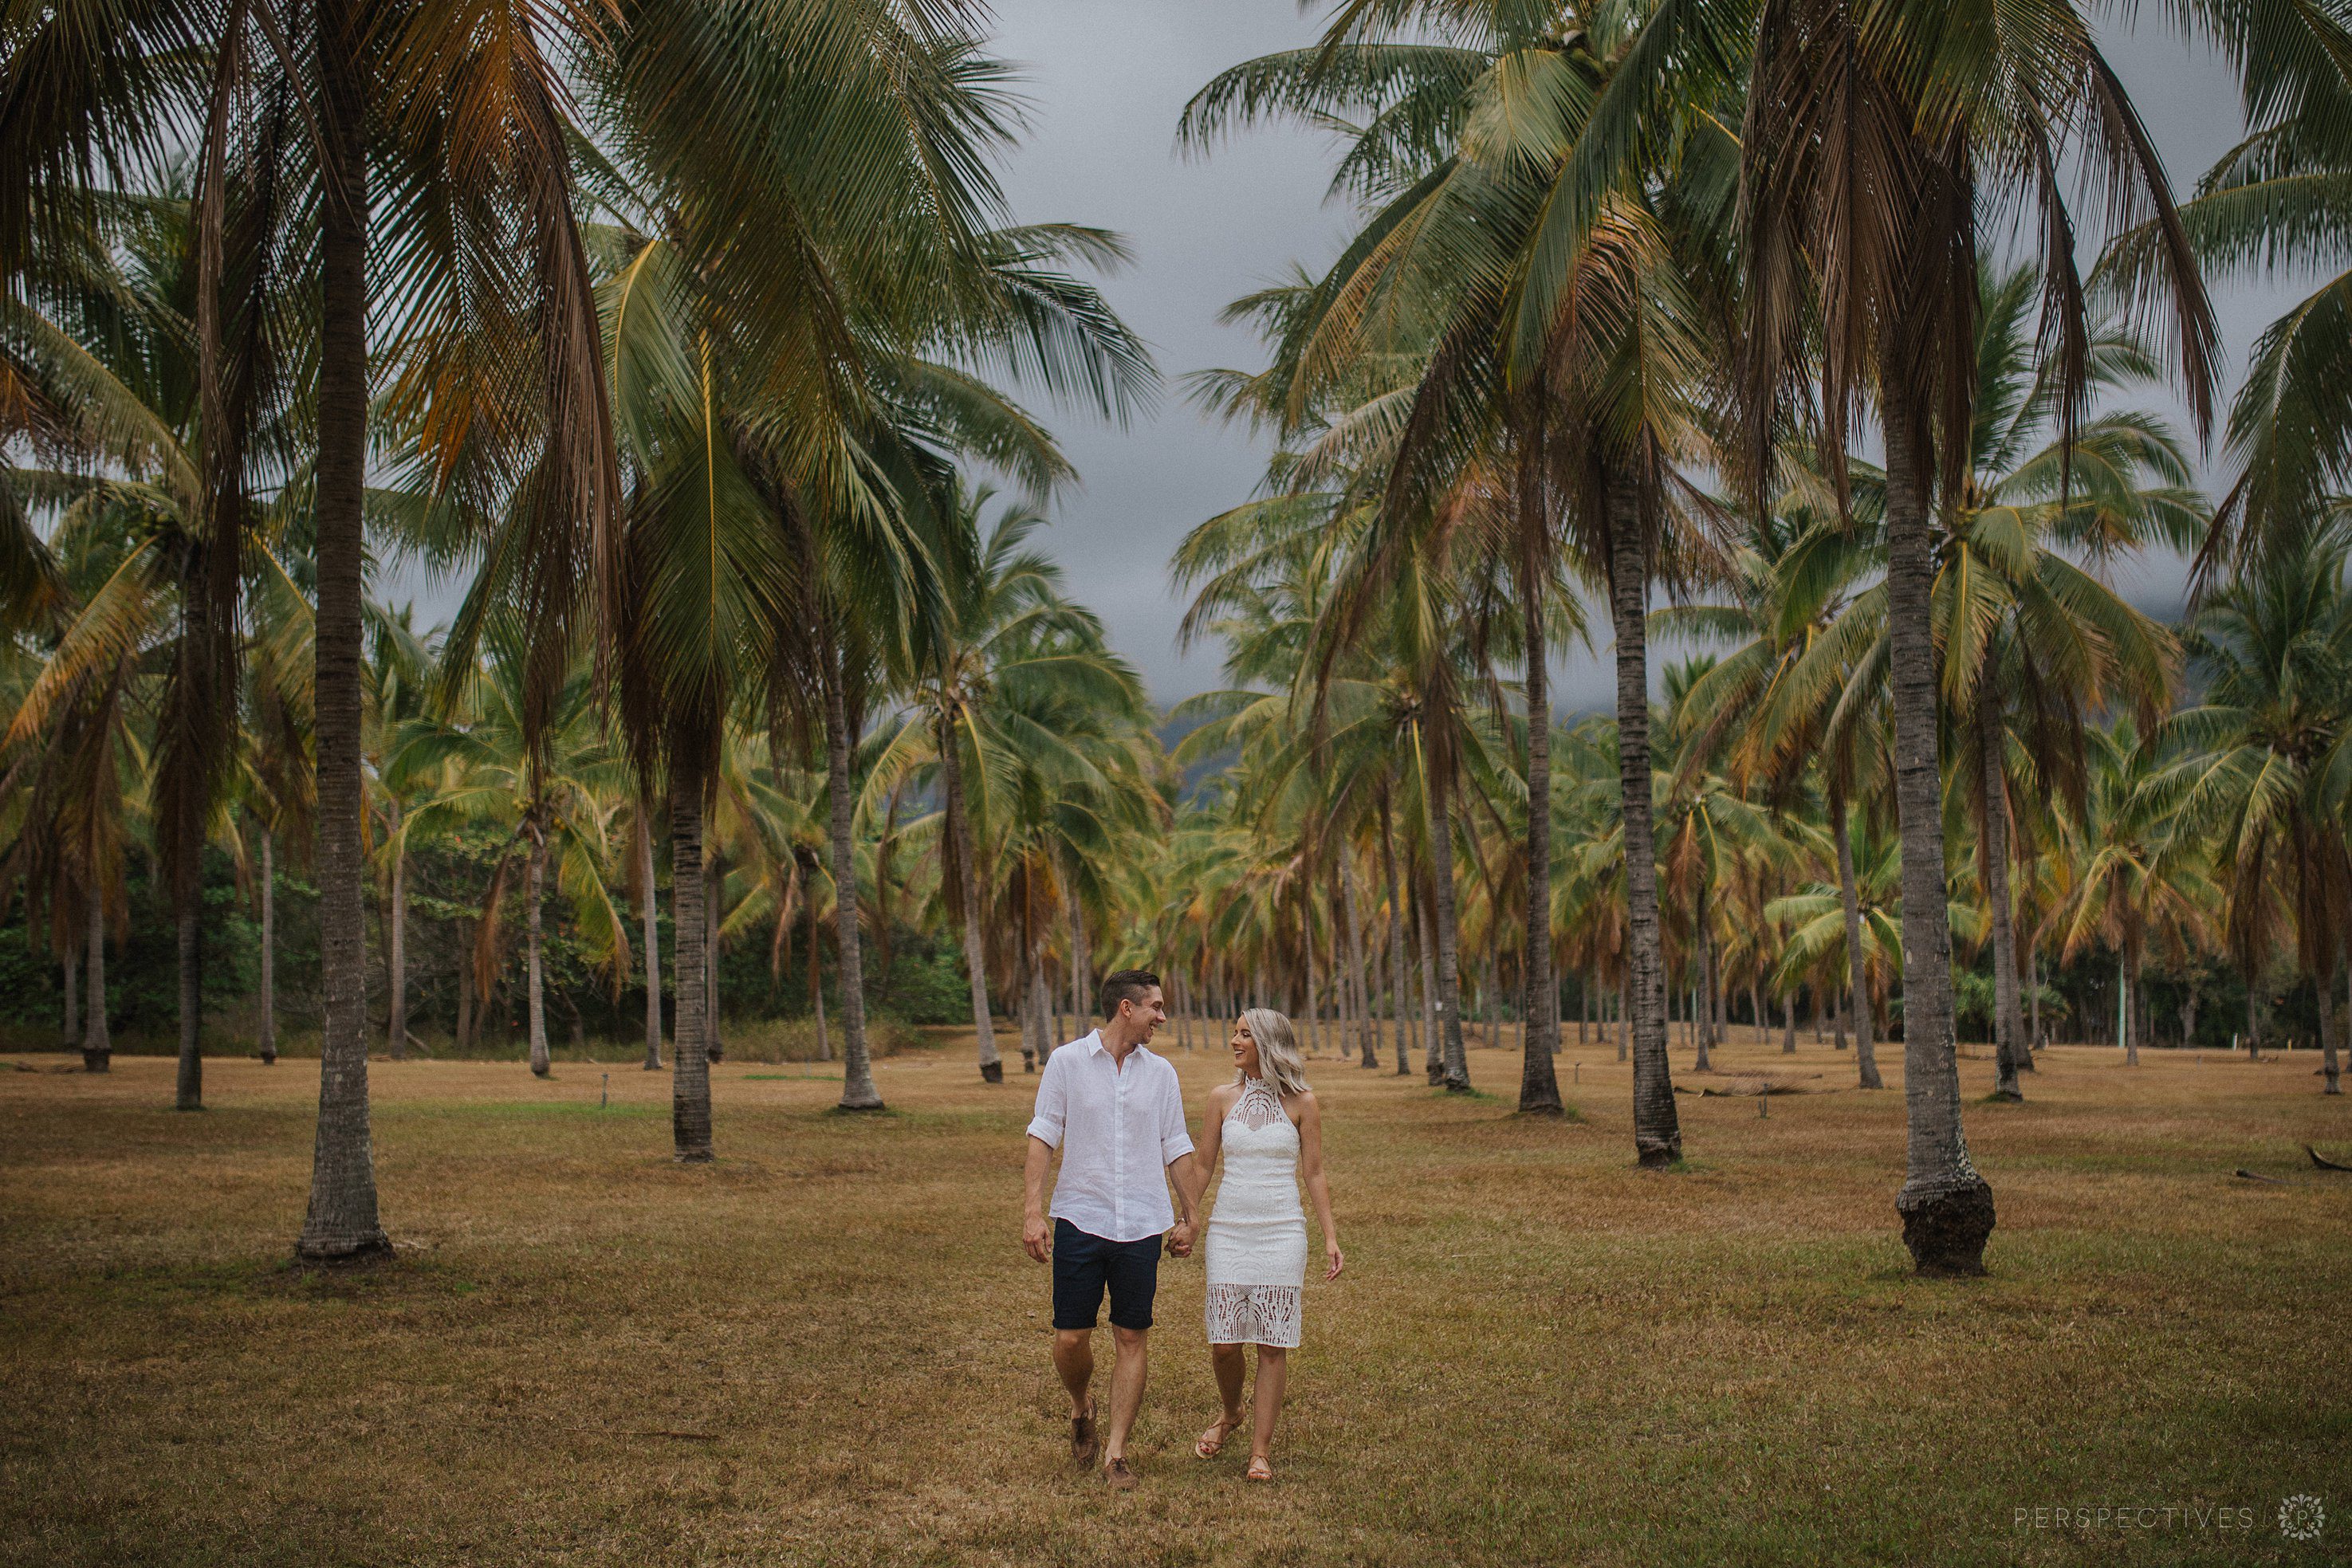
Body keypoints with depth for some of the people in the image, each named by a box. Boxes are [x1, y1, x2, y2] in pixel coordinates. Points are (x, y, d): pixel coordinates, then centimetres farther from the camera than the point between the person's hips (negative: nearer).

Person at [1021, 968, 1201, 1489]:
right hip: (1080, 1219, -2)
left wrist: (1188, 1217, 12)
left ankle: (1115, 1454, 8)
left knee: (1133, 1340, 0)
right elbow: (1043, 1135, -1)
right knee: (1070, 1338, -1)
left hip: (1142, 1225, 2)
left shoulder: (1161, 1073, 8)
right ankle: (1082, 1409, 30)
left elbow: (1176, 1148, 13)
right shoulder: (1067, 1062, -1)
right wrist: (1033, 1211, -8)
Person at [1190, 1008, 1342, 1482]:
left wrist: (1331, 1238, -1)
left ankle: (1261, 1448, 7)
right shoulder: (1223, 1097, 5)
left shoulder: (1301, 1102, 0)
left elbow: (1314, 1175, 4)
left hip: (1282, 1232, -2)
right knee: (1223, 1343, 1)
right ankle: (1230, 1415, 30)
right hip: (1228, 1229, 2)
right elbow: (1203, 1167, 11)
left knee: (1273, 1344, -2)